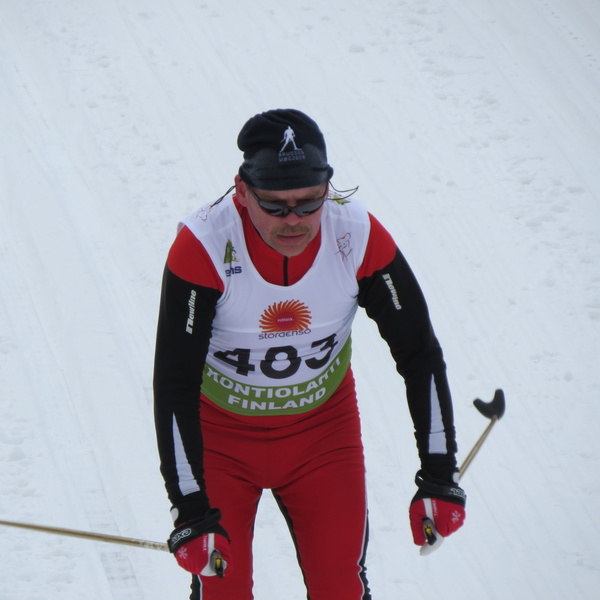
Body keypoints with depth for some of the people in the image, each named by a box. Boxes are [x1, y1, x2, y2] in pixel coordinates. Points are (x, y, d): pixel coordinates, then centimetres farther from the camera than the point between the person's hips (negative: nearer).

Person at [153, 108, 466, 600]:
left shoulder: (358, 237, -21)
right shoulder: (202, 248, -29)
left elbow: (420, 356, -8)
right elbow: (174, 385, -25)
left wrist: (439, 479, -11)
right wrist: (191, 511, -30)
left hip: (324, 430, 2)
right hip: (219, 434, -2)